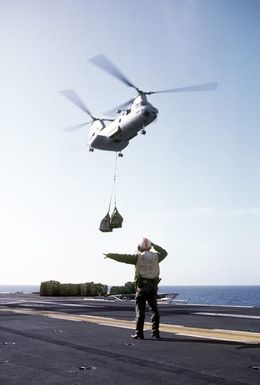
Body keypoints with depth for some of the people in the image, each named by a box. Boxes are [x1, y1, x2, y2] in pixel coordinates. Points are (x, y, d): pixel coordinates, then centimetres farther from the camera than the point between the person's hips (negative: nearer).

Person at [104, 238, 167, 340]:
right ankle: (155, 332, 11)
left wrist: (109, 255, 13)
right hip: (153, 285, 4)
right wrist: (154, 245, 32)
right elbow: (164, 253, 30)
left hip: (142, 285, -3)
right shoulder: (156, 256, 7)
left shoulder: (138, 256, -3)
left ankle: (139, 333, 0)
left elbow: (122, 257, 0)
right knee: (154, 309, 10)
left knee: (140, 310, 0)